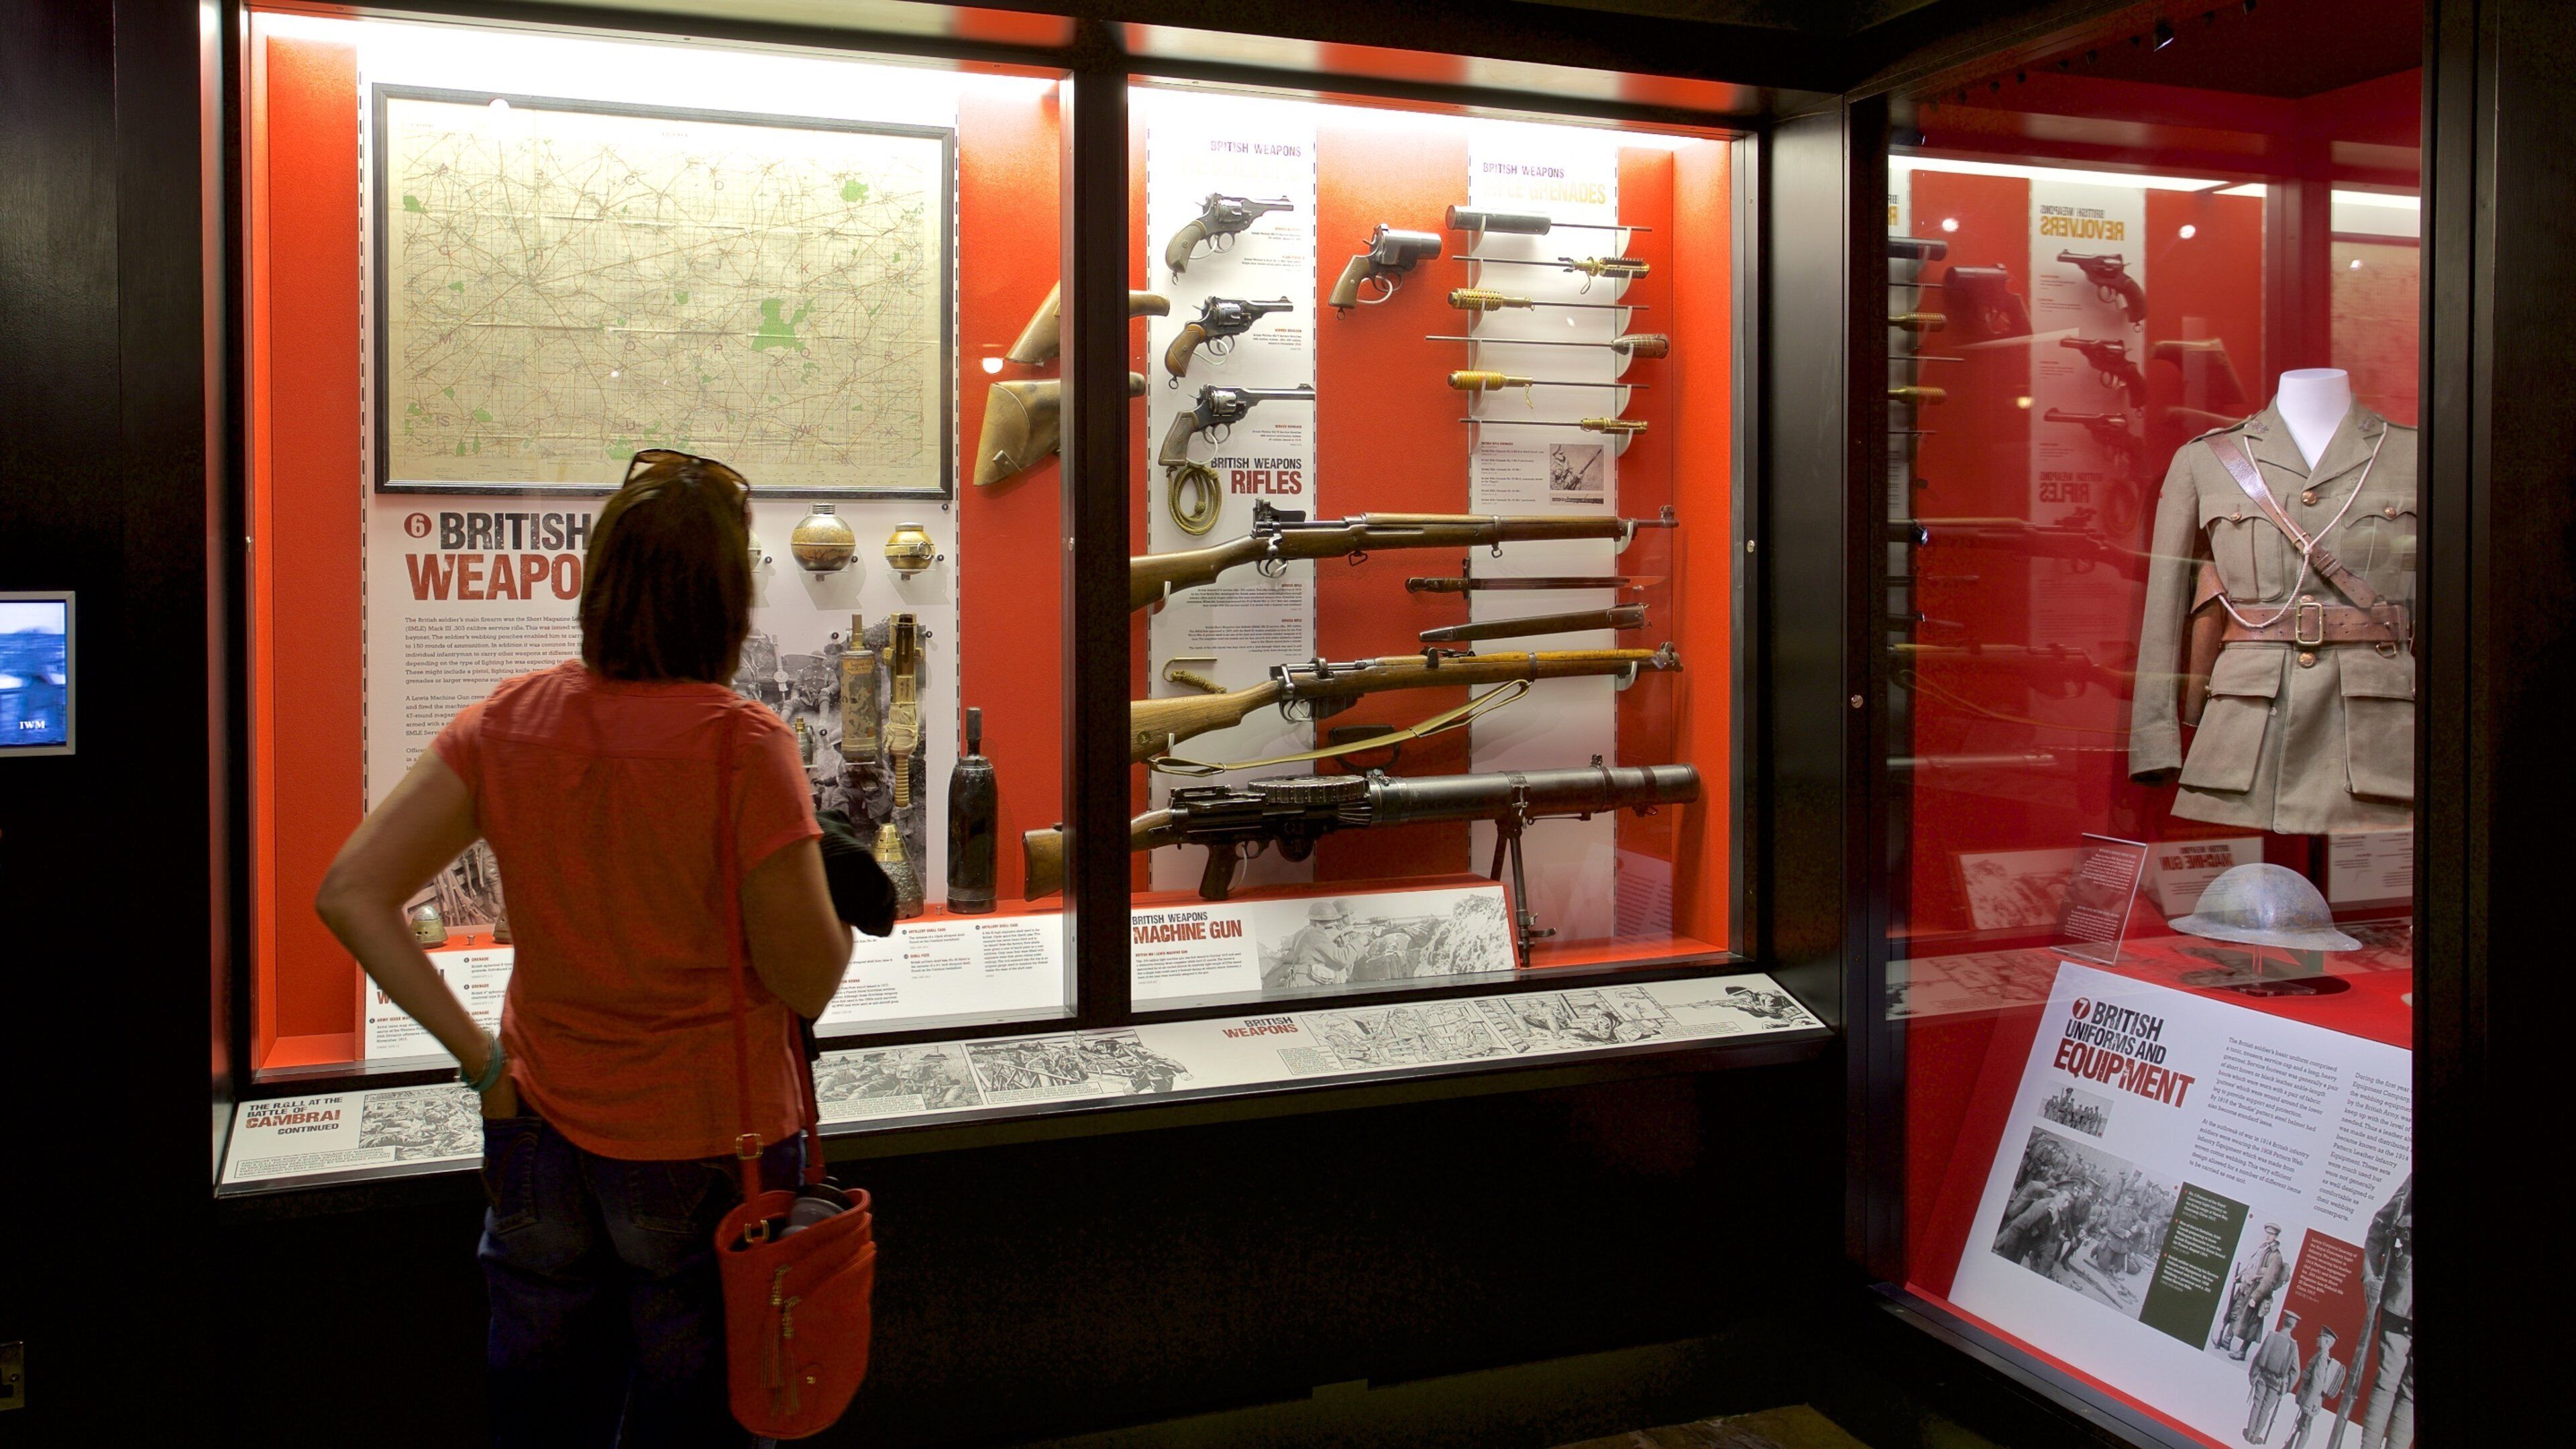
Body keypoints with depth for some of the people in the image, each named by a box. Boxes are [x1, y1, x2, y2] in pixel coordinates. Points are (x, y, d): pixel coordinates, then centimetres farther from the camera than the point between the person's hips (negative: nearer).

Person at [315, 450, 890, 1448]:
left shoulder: (506, 724, -5)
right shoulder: (741, 744, -20)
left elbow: (351, 895, -6)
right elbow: (808, 983, -17)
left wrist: (481, 1057, -5)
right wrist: (841, 886, 2)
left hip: (544, 1134, 4)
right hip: (707, 1149, -4)